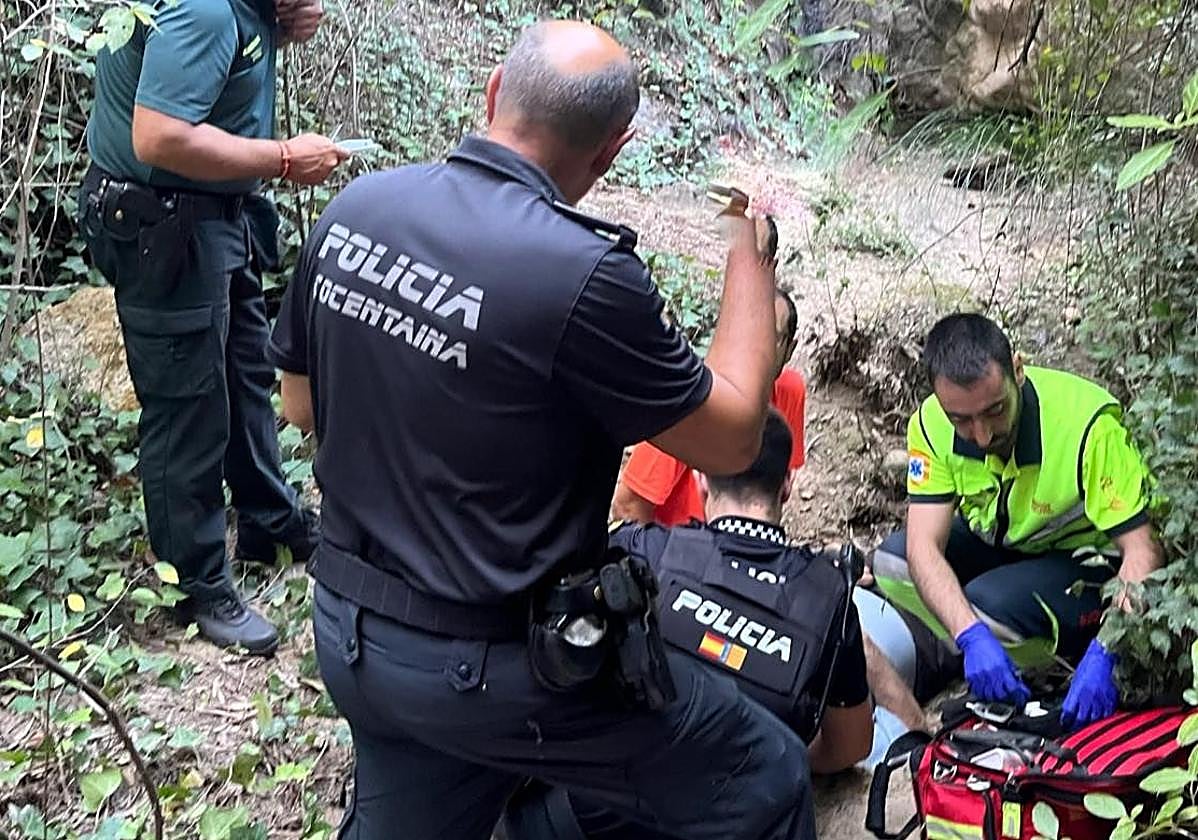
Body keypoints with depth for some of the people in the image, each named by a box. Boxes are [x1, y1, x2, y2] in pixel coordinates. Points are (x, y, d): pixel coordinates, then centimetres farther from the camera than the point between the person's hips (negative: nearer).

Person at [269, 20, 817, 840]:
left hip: (349, 629, 7)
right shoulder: (582, 273, -25)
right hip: (499, 666, -6)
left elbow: (302, 406, 10)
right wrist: (752, 253, 1)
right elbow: (732, 439, -10)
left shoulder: (352, 210, -5)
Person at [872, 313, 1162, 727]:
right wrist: (973, 639, -41)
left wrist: (1103, 656, -44)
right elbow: (924, 545, -24)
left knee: (985, 605, -32)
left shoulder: (1089, 424, -32)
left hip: (1088, 558, -5)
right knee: (891, 562, -19)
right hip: (997, 544, 5)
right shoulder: (933, 424, -20)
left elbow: (1142, 551, -31)